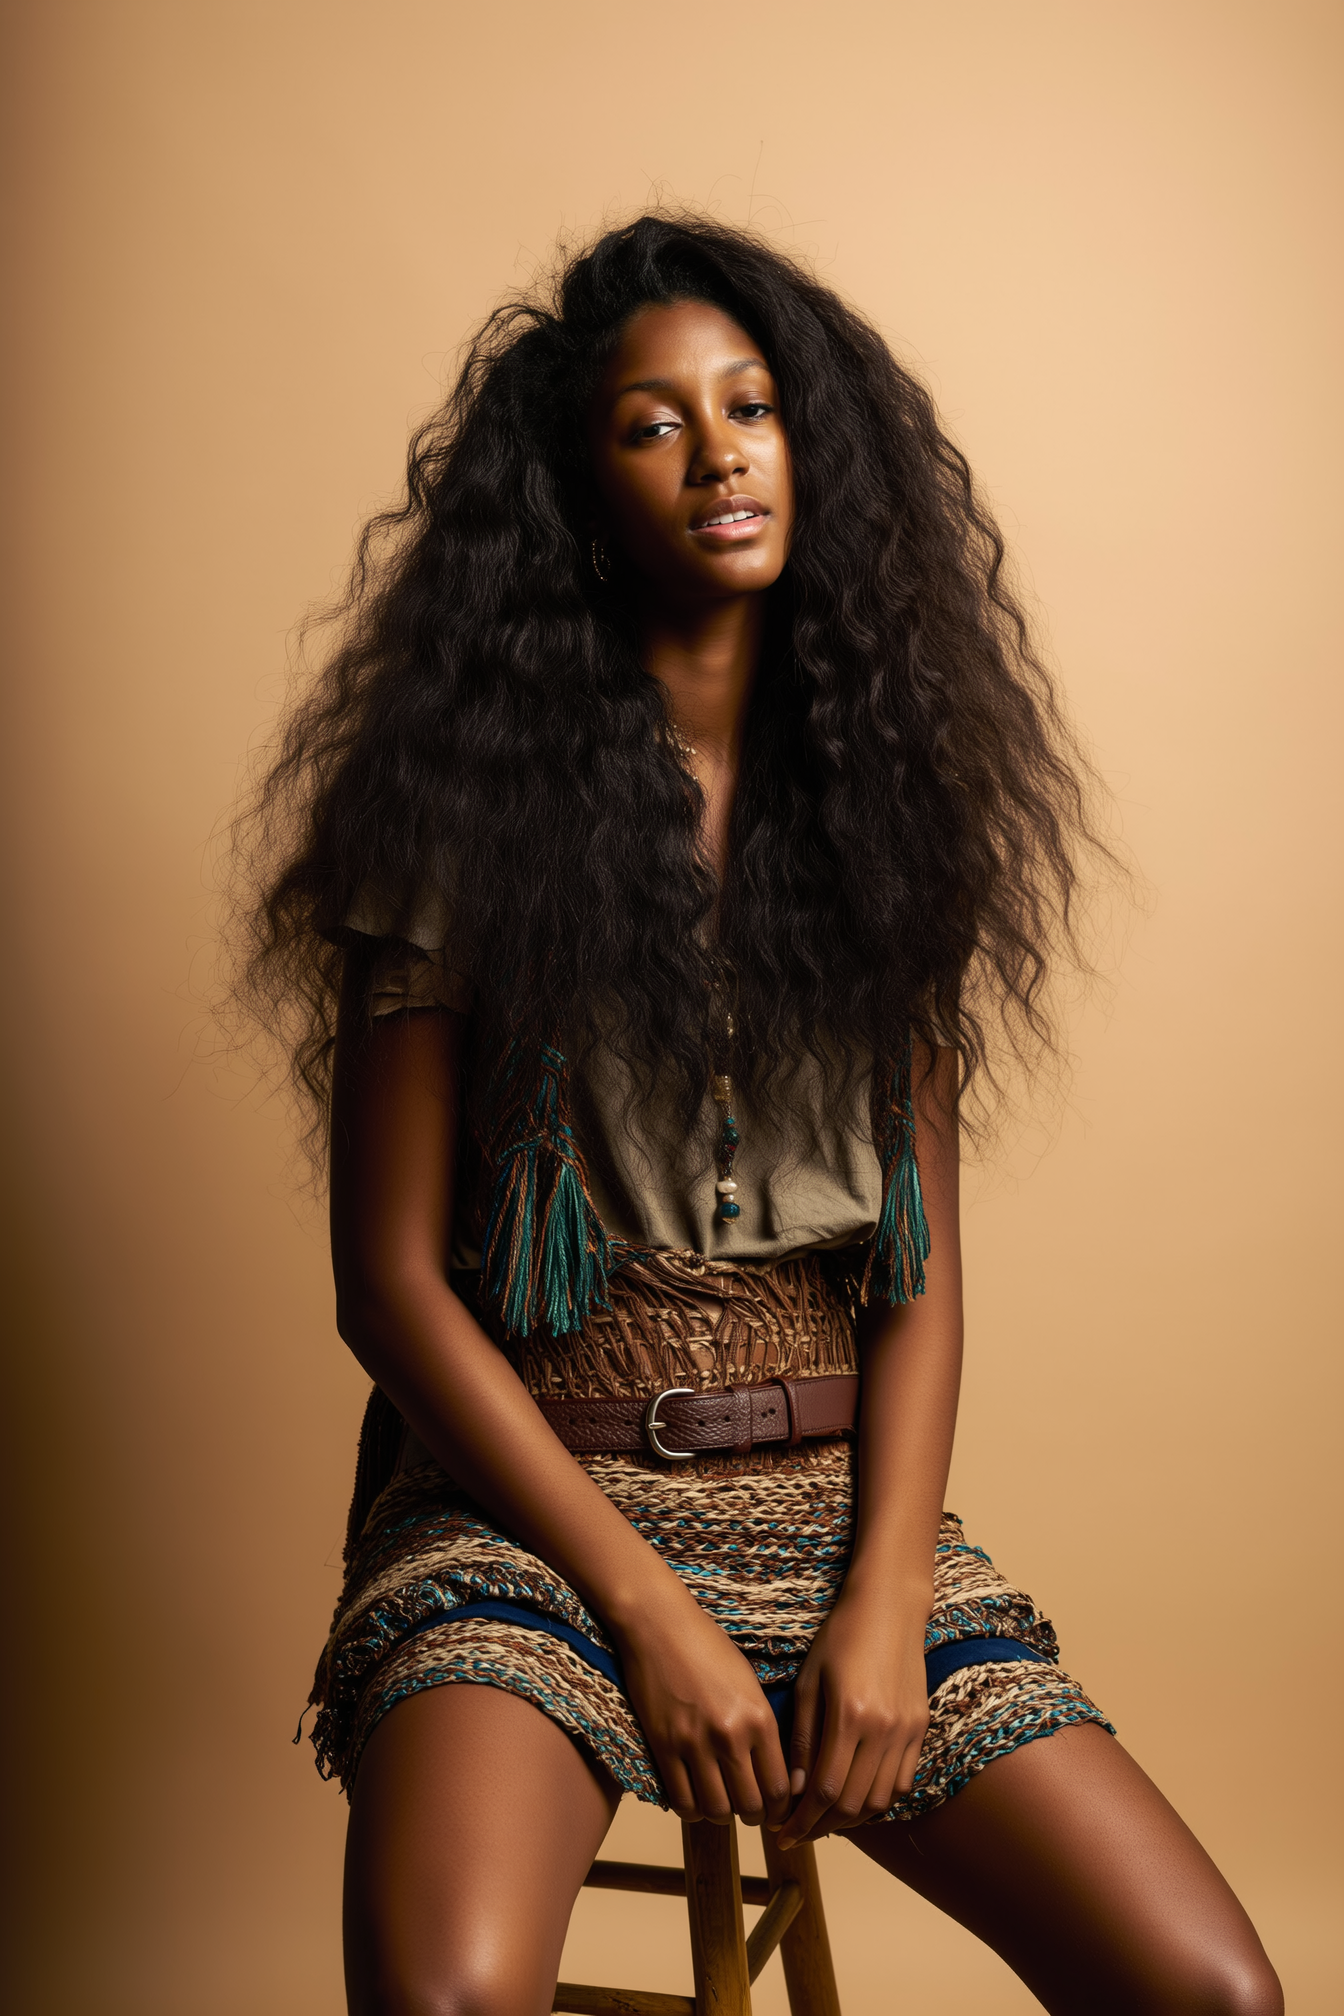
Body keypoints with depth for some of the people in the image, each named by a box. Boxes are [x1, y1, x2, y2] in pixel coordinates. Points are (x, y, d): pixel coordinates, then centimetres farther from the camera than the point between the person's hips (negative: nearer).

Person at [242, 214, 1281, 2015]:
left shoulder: (876, 798, 8)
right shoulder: (467, 805, -3)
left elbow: (923, 1262, 6)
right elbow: (390, 1280, -5)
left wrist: (886, 1597, -7)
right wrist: (649, 1610, -11)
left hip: (838, 1501, 4)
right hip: (528, 1497, -3)